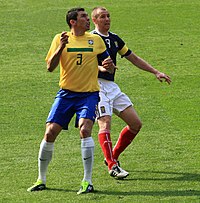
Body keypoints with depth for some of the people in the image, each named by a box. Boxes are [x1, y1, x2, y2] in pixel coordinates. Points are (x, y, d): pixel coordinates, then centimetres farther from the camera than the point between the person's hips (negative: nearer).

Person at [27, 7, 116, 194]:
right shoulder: (60, 39, 3)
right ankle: (41, 180, 13)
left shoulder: (96, 40, 6)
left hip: (89, 94, -1)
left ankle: (87, 181, -16)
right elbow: (50, 67, -4)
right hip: (66, 93, 1)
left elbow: (106, 64, 13)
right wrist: (61, 47, -18)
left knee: (85, 130, -22)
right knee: (50, 133, -5)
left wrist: (108, 66, -11)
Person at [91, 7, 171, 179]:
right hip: (97, 85, -8)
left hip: (112, 87, 8)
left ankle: (112, 156, 16)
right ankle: (112, 166, -24)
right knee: (105, 123, -22)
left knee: (136, 124, 4)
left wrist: (156, 72, 23)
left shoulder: (114, 39, 16)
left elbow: (134, 58, 25)